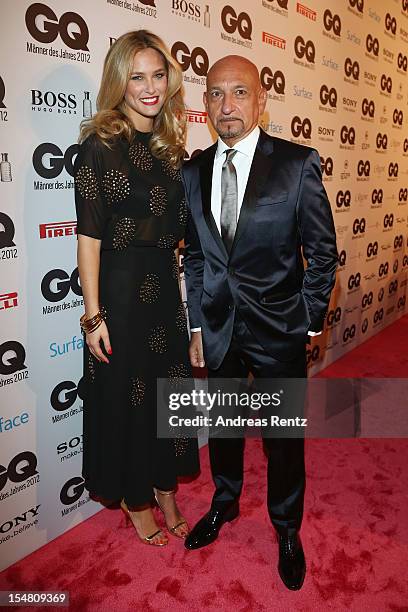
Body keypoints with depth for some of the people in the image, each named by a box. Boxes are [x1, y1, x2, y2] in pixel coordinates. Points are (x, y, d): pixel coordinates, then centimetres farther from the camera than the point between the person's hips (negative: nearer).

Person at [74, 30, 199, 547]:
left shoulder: (170, 146, 9)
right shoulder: (100, 144, -10)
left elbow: (177, 227, 12)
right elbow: (89, 236, -13)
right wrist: (94, 314, -15)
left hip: (165, 285, 6)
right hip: (120, 288, -6)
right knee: (126, 397, 9)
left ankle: (165, 490, 40)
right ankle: (135, 500, 34)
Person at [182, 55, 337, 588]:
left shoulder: (299, 163, -9)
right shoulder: (193, 171, 2)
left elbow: (323, 253, -5)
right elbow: (194, 256, 6)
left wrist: (310, 324, -5)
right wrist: (197, 326, 4)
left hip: (279, 329, -3)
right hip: (218, 326, 3)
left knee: (284, 433, 13)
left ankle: (287, 527, 40)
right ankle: (225, 502, 49)